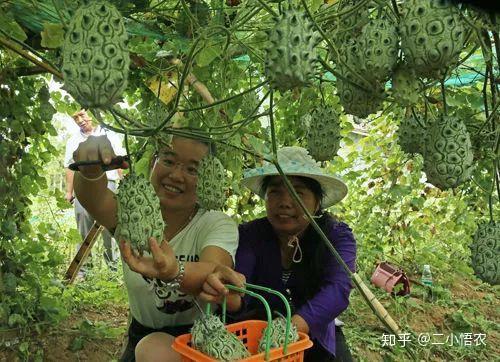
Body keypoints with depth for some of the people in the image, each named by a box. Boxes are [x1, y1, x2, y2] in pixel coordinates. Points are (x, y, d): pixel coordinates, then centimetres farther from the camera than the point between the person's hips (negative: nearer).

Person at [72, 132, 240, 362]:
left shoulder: (218, 225, -13)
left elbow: (214, 274, -34)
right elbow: (95, 199, -27)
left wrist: (174, 272, -55)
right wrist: (91, 169, -49)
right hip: (140, 340, 3)